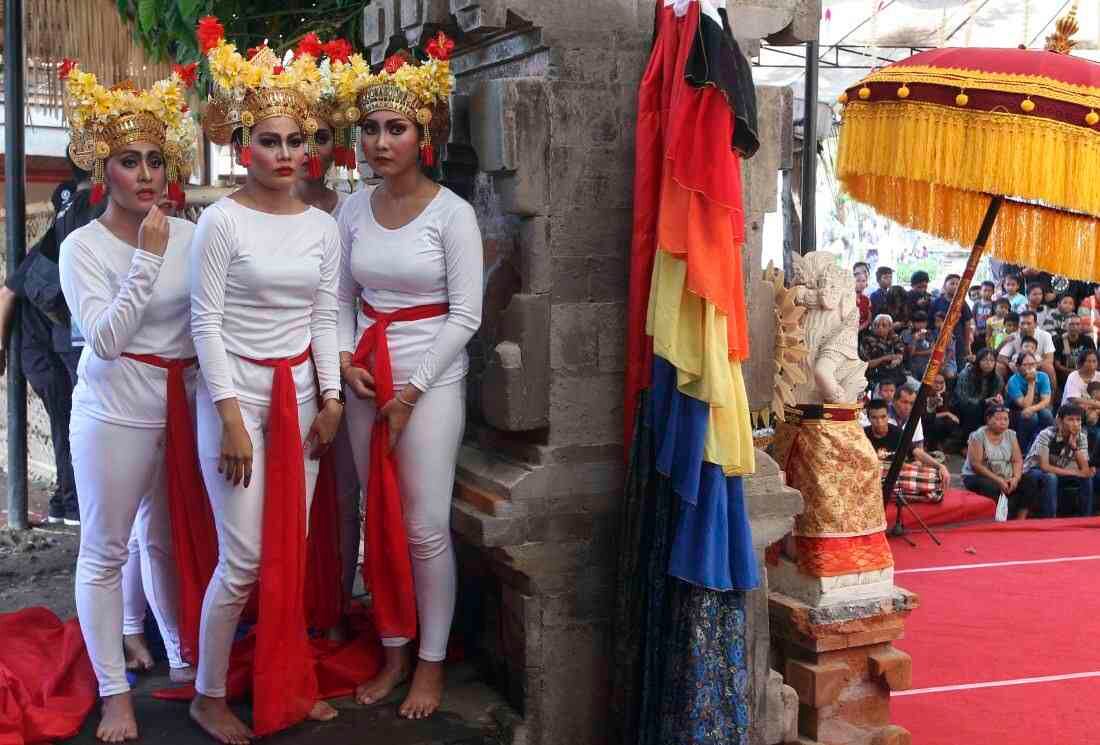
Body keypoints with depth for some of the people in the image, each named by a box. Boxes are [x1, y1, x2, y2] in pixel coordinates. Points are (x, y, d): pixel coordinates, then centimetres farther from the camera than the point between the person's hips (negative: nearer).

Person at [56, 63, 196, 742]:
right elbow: (106, 339, -19)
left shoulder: (188, 235, 2)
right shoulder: (83, 247, -9)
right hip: (116, 410, -4)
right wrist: (148, 258, -22)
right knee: (105, 550, 3)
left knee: (166, 539, 17)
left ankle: (183, 658, 33)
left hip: (185, 401, 4)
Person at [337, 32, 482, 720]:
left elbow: (465, 316, -10)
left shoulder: (452, 213, -8)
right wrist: (347, 362, -5)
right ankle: (394, 651, 24)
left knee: (427, 528, -2)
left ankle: (432, 661, 14)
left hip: (431, 380, -5)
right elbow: (342, 299, 13)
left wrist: (411, 392, -12)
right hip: (366, 378, 5)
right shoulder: (353, 211, 6)